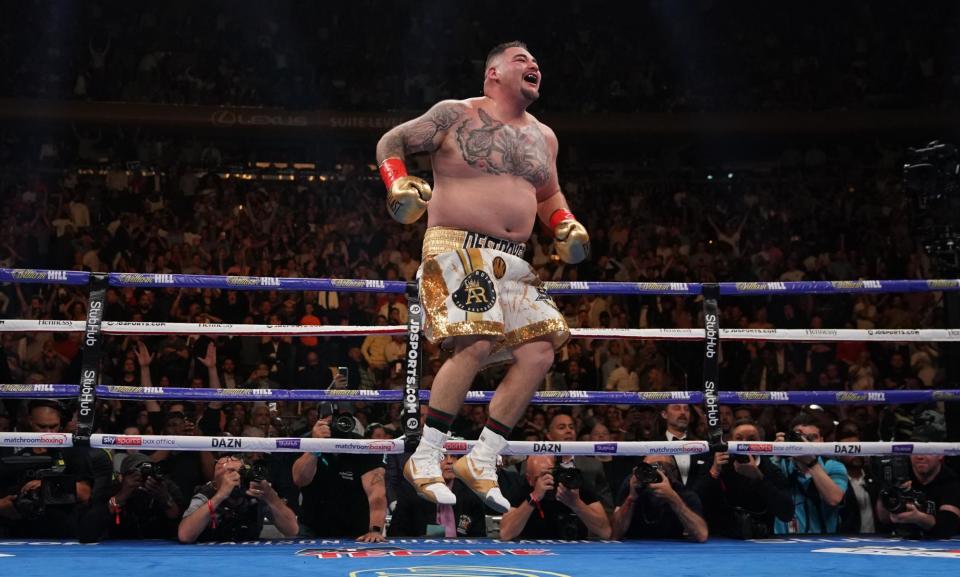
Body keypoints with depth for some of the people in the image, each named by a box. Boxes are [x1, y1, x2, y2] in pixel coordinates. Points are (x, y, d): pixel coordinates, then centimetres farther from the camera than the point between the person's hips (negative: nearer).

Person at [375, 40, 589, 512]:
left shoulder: (543, 137, 17)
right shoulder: (455, 115, -1)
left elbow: (548, 194, 30)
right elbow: (390, 143, 5)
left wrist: (566, 225, 11)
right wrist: (399, 184, -13)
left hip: (511, 261, 7)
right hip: (457, 248, -7)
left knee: (539, 353, -4)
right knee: (476, 345, -24)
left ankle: (481, 462, 6)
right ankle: (424, 459, -9)